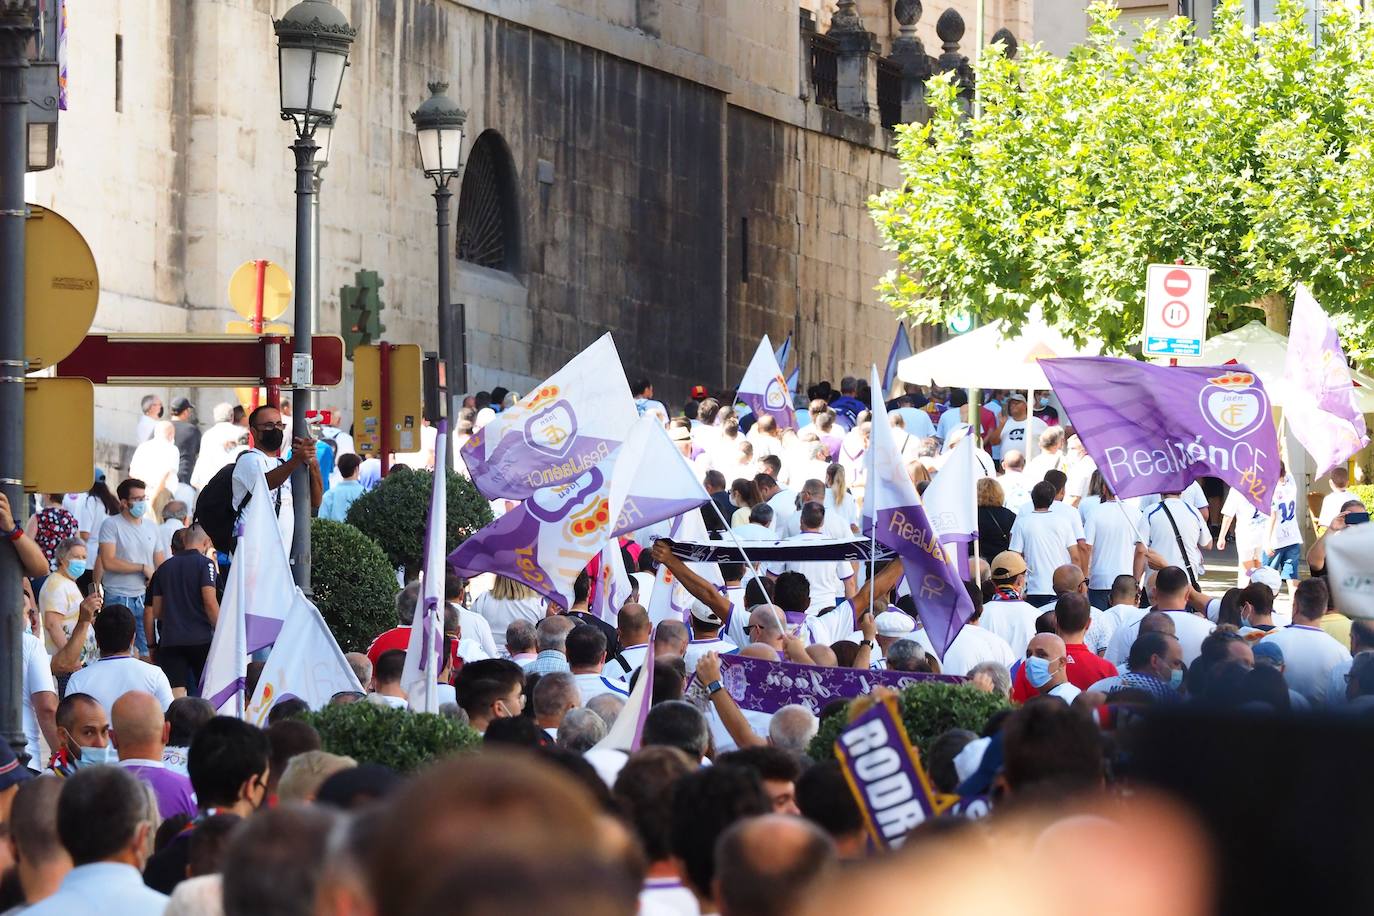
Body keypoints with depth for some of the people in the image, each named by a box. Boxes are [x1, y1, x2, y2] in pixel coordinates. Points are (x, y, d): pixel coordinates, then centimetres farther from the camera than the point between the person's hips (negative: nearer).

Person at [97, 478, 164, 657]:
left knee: (147, 652, 2)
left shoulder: (151, 527, 14)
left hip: (145, 597, 5)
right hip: (118, 599, -5)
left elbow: (161, 566, 18)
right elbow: (108, 562, -14)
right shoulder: (112, 525, -4)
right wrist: (142, 568, -9)